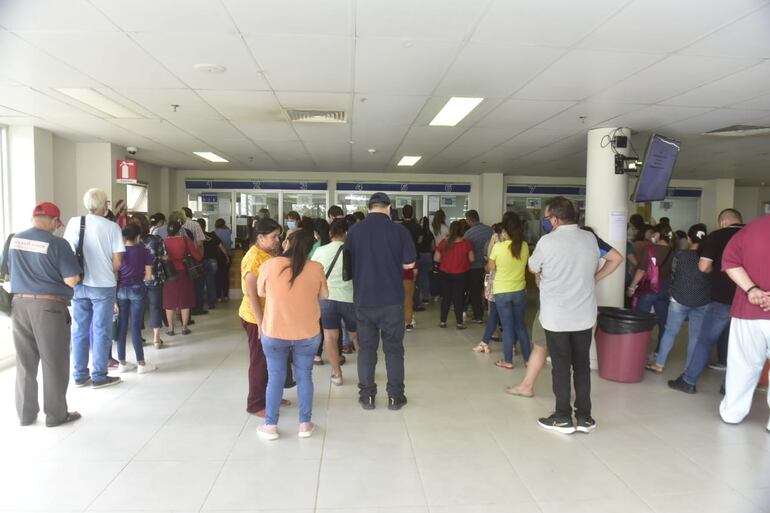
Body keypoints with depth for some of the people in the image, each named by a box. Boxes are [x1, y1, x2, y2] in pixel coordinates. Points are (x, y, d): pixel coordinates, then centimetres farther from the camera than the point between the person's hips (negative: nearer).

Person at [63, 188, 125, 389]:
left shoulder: (74, 222, -1)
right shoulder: (112, 227, -8)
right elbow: (117, 262, -9)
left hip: (78, 284, 3)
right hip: (103, 285, -3)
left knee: (79, 330, 12)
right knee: (101, 331, 5)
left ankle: (80, 375, 20)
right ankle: (99, 376, 10)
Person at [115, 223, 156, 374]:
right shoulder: (143, 251, -4)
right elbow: (148, 276, -5)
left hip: (121, 290, 3)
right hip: (137, 289, -2)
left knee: (122, 326, 8)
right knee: (135, 327, 0)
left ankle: (122, 363, 15)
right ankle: (141, 363, 4)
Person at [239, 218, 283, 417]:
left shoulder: (270, 254, 7)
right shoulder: (253, 259, -19)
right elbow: (251, 295, -20)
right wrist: (261, 323, -21)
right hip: (257, 318, -8)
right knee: (260, 361, 3)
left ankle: (268, 396, 32)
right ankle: (255, 404, 17)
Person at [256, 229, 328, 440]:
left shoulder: (269, 265, -10)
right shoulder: (316, 268, -8)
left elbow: (261, 292, 5)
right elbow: (324, 296, 5)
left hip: (274, 332, 0)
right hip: (307, 333, 1)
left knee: (275, 377, 12)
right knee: (304, 376, 14)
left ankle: (270, 425, 22)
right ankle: (305, 424, 22)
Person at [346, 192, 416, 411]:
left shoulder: (354, 230, -3)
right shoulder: (398, 230, -8)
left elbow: (349, 261, 5)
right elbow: (409, 264, -5)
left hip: (364, 298, 1)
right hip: (392, 299, -1)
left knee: (366, 347, 12)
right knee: (393, 348, 10)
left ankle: (366, 395, 18)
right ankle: (395, 396, 16)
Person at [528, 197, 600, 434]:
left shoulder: (548, 242, -14)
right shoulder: (590, 239, 1)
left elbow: (533, 268, 2)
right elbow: (594, 271, 13)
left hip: (556, 317, -4)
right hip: (585, 315, 4)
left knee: (561, 367, 6)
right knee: (582, 366, 13)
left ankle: (563, 418, 14)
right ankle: (584, 417, 20)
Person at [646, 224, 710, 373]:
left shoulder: (680, 256, -7)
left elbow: (673, 277, 2)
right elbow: (712, 280, 5)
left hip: (679, 300, -1)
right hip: (702, 303, 1)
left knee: (670, 332, 7)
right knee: (695, 336, 7)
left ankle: (659, 364, 11)